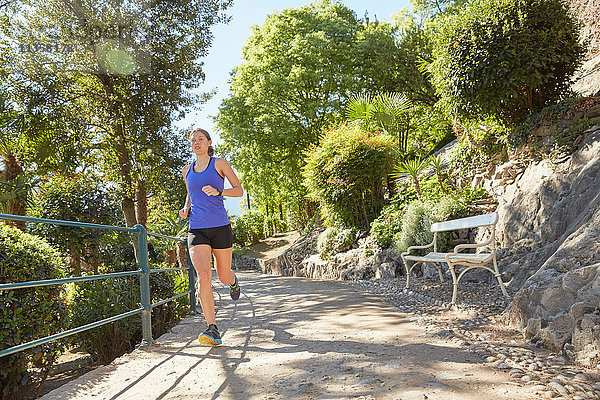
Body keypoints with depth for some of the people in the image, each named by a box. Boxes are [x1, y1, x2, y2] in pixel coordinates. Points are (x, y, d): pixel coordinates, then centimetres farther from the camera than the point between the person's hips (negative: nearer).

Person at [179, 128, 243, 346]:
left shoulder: (219, 164, 3)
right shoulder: (186, 170, 15)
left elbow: (239, 190, 2)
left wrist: (218, 192, -16)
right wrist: (186, 208, 10)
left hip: (220, 227, -2)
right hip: (197, 230, 2)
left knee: (224, 277, 9)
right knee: (203, 276, -17)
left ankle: (233, 281, 50)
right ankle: (213, 329, -13)